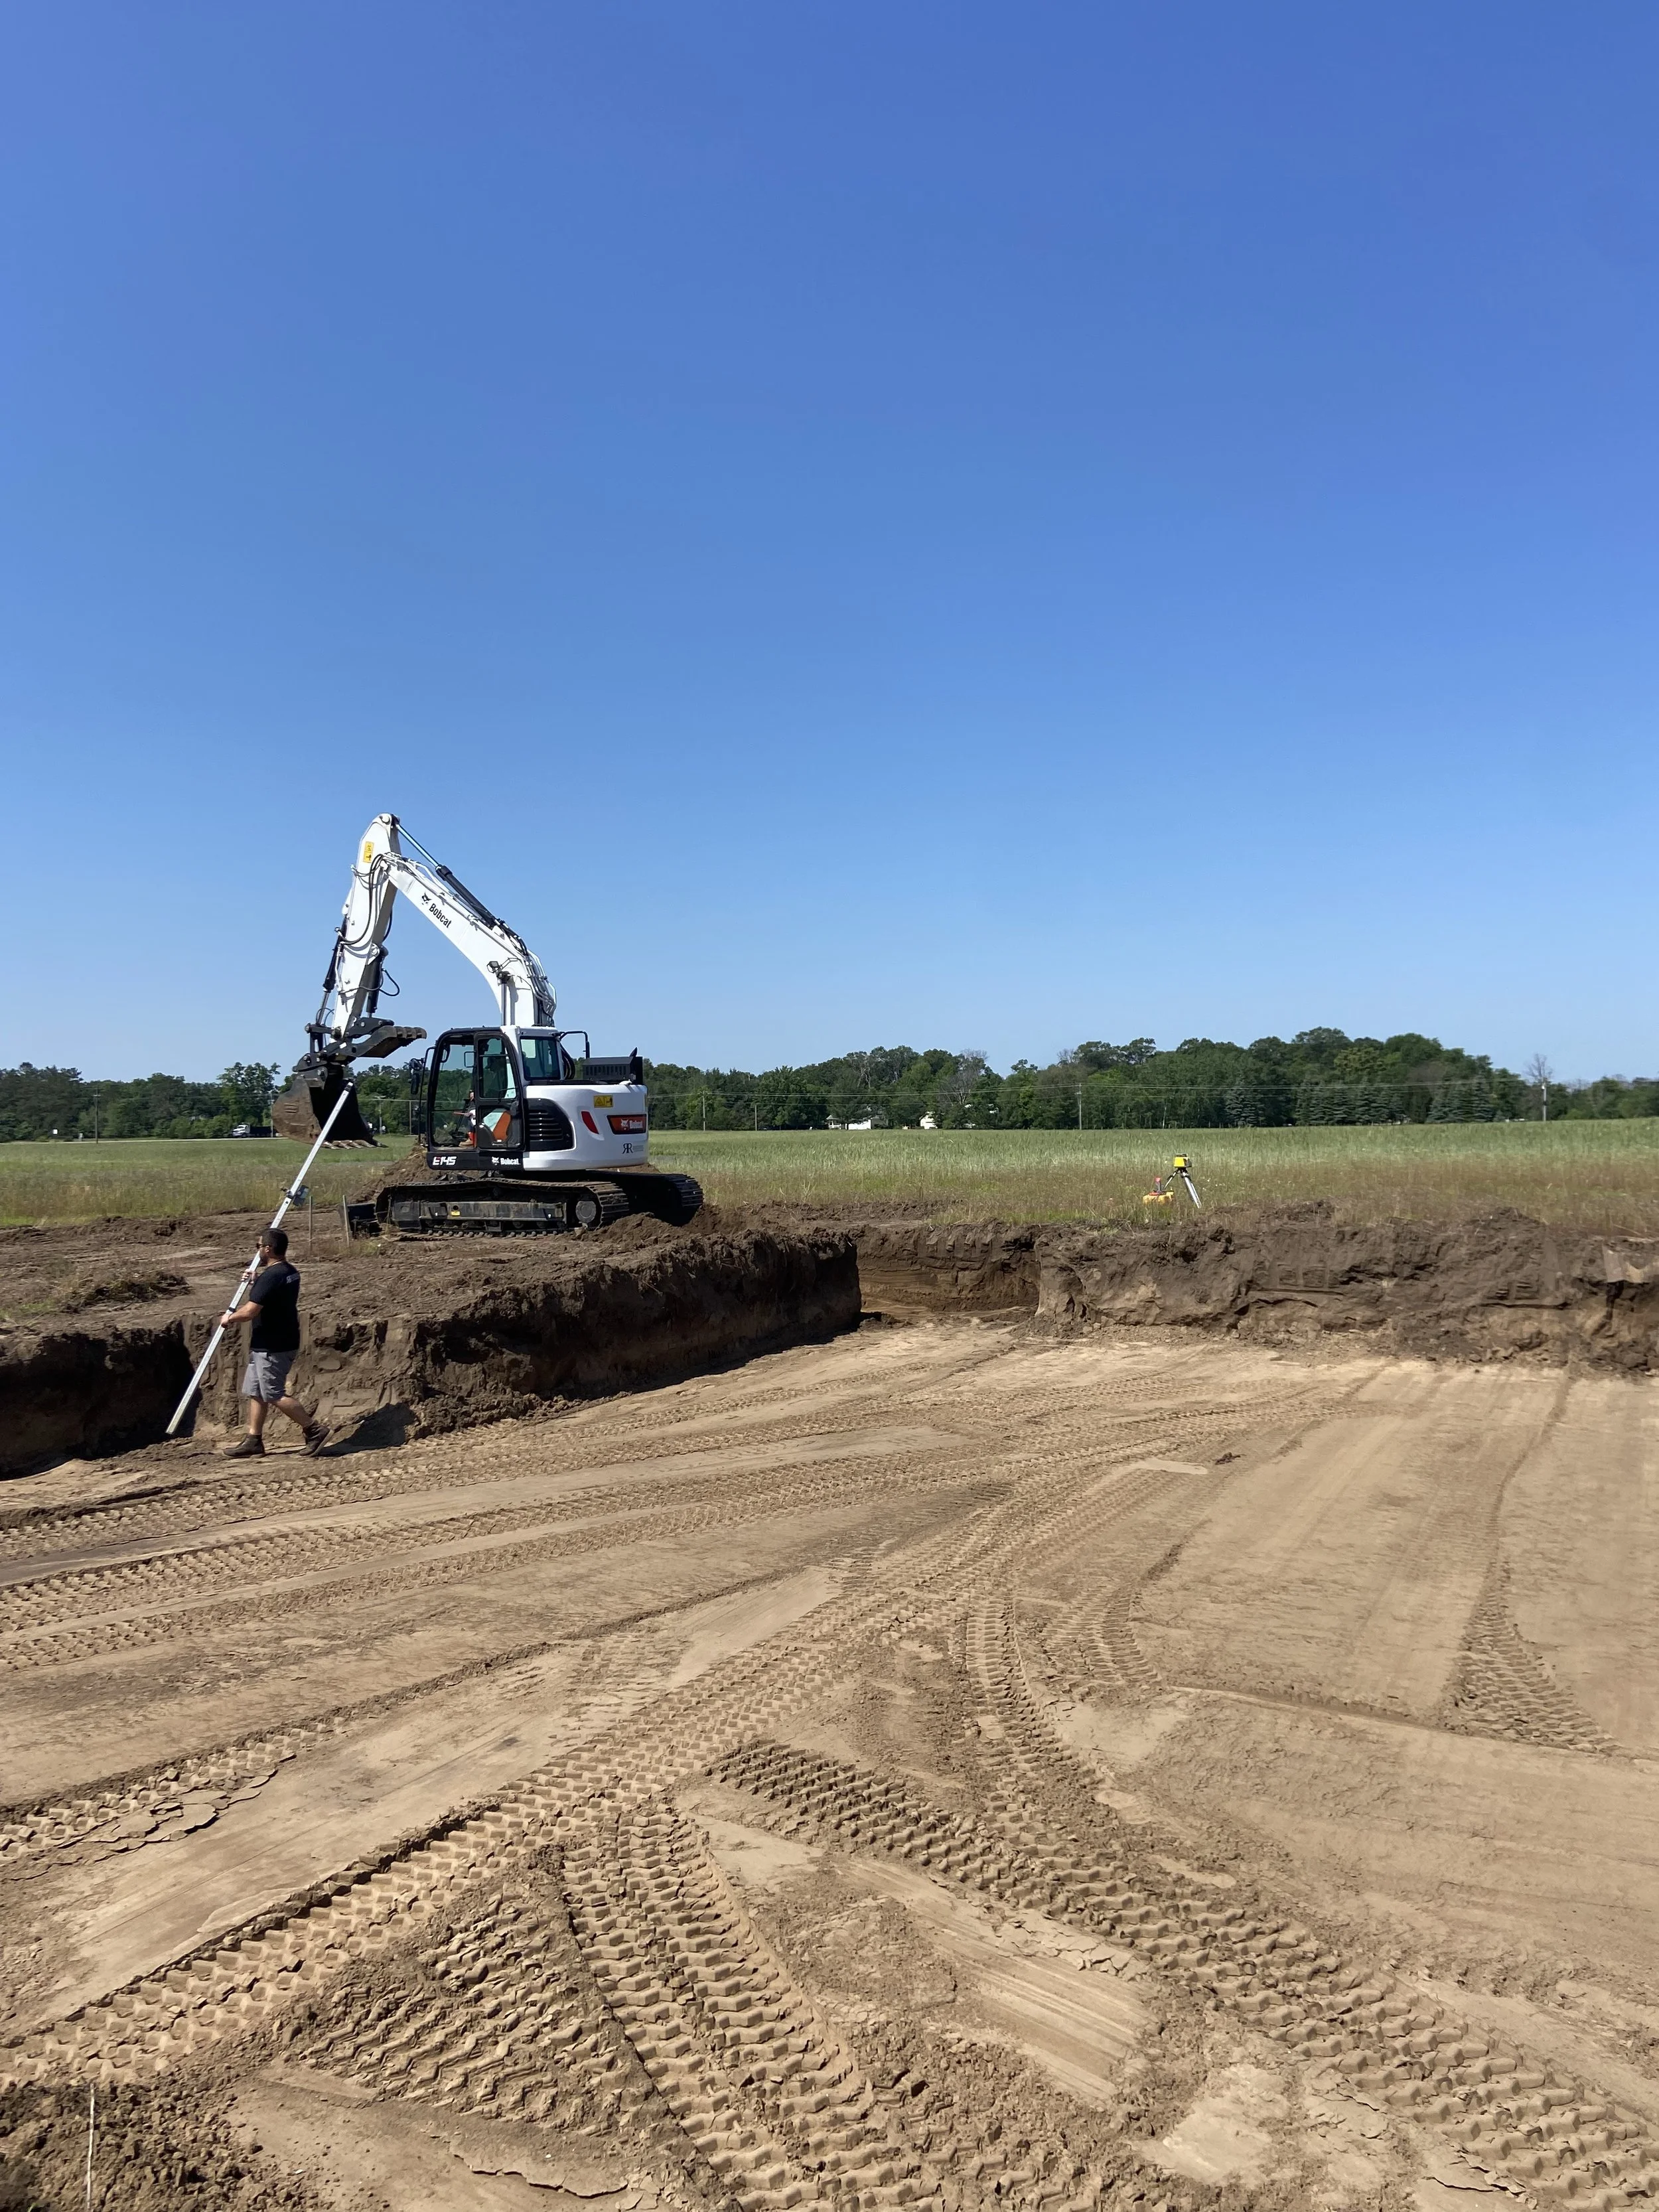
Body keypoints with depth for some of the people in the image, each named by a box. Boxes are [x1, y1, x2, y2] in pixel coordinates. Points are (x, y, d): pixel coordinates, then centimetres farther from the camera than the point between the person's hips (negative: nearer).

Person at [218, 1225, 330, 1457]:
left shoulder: (270, 1276, -22)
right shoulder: (291, 1272, 9)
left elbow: (250, 1311, -23)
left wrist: (230, 1318, -5)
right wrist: (255, 1283, 19)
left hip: (271, 1347, -10)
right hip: (281, 1341, 10)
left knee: (274, 1395, -4)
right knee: (255, 1392, 15)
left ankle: (314, 1429, 0)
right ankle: (253, 1441, 20)